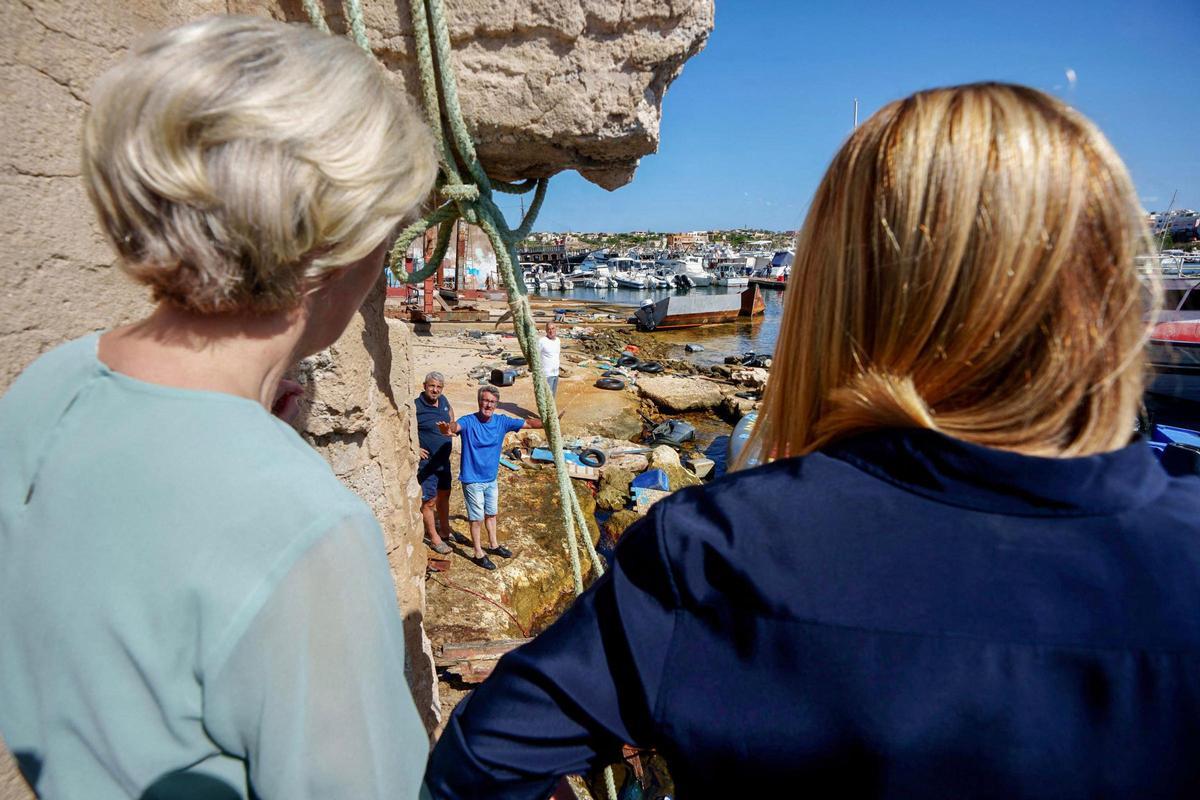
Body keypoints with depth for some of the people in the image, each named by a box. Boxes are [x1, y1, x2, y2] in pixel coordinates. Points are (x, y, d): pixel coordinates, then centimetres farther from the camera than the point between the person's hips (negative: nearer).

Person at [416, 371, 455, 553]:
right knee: (429, 501, 4)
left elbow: (450, 411, 23)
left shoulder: (442, 400, 0)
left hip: (444, 460, 7)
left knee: (444, 496, 21)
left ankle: (445, 530, 39)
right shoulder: (416, 406, -22)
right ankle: (434, 538, 19)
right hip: (427, 462, -7)